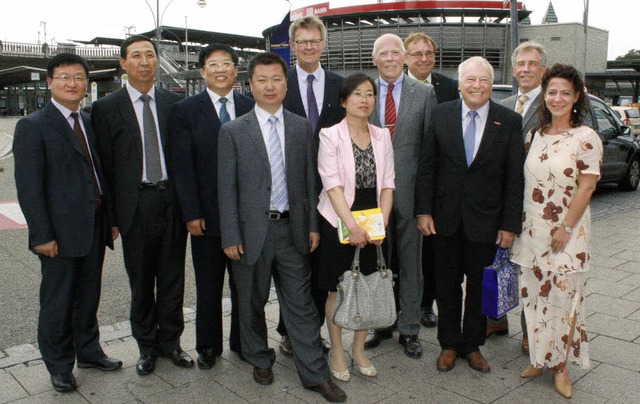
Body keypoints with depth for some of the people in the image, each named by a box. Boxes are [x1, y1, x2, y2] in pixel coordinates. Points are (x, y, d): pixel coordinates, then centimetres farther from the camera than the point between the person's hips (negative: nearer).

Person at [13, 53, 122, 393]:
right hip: (61, 232, -5)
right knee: (57, 302, 8)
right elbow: (28, 187, -12)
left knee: (89, 296, 18)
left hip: (94, 228, 6)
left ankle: (88, 350, 36)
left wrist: (110, 218, 8)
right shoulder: (32, 126, -8)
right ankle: (59, 365, 26)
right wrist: (42, 235, -15)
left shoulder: (90, 122, 10)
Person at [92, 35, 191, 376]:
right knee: (141, 282, 10)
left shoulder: (174, 103, 6)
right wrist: (110, 216, -5)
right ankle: (147, 346, 28)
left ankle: (170, 341, 29)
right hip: (135, 204, -2)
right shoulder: (106, 108, -1)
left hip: (172, 201, 2)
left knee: (172, 278, 12)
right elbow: (105, 165, -2)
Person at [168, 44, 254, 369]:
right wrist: (191, 213, -10)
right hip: (206, 214, -1)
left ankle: (242, 342, 31)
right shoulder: (185, 110, 0)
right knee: (208, 287, 11)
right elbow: (182, 167, -5)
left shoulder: (251, 107, 5)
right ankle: (208, 346, 29)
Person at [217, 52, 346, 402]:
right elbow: (227, 188, -4)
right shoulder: (233, 131, -2)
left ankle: (315, 374, 17)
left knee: (301, 304, 6)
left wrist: (313, 225, 4)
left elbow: (309, 180, 7)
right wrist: (230, 237, -7)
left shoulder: (302, 128, 5)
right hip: (252, 230, -1)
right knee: (252, 302, 14)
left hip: (292, 229, 1)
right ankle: (260, 360, 36)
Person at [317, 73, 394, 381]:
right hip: (339, 222, -4)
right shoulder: (330, 135, -6)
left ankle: (359, 350, 27)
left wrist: (382, 223, -8)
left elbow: (387, 183, 5)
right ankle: (336, 352, 23)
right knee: (337, 290, 6)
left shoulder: (382, 136, 7)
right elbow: (332, 184, -14)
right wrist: (352, 225, -21)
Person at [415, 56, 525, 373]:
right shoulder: (441, 114, -1)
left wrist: (510, 224, -6)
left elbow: (515, 177, -4)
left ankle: (473, 345, 33)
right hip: (445, 218, 1)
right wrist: (423, 211, -5)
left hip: (486, 221, 0)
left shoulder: (510, 121, -4)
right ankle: (449, 344, 31)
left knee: (480, 287, 13)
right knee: (447, 286, 13)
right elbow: (426, 166, 1)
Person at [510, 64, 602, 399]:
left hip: (567, 231, -4)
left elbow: (586, 187, -10)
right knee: (533, 295, 10)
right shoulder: (534, 134, 7)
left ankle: (561, 366, 18)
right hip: (532, 229, 5)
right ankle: (539, 357, 27)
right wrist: (517, 223, 7)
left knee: (563, 297, 2)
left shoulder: (585, 138, -8)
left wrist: (566, 229, -13)